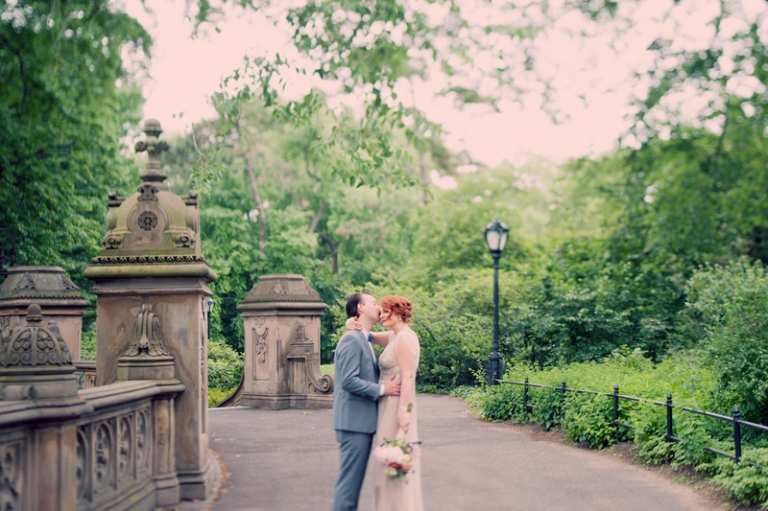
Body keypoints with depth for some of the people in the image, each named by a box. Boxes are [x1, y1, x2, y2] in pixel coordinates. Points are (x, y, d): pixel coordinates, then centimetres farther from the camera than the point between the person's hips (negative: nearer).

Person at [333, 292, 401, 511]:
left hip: (362, 421, 10)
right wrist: (382, 389, -16)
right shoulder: (351, 339, -14)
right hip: (354, 421, -10)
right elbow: (349, 381, -22)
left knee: (354, 479, 13)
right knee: (349, 479, -6)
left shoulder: (364, 340, 17)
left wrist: (384, 385, 7)